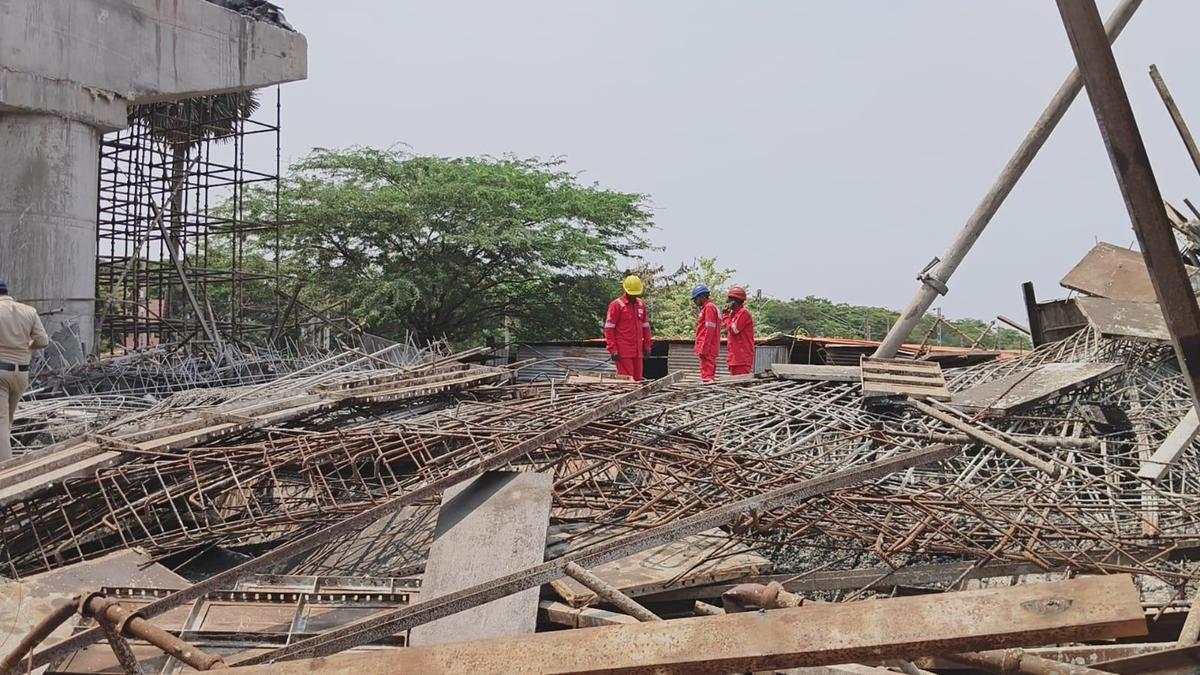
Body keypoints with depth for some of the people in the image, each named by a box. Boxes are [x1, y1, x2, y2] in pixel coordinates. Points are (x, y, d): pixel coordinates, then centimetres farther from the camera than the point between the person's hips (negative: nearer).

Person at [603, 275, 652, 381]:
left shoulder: (641, 304, 14)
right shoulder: (616, 305, -5)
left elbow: (645, 327, 20)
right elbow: (609, 329, -8)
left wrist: (647, 346, 12)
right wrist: (613, 349, -13)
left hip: (638, 351, 6)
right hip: (623, 352, -6)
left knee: (637, 379, 6)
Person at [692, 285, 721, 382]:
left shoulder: (709, 307, -10)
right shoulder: (712, 307, 20)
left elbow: (709, 330, -18)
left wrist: (703, 349, -20)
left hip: (707, 350, -10)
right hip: (710, 349, 10)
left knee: (707, 376, -12)